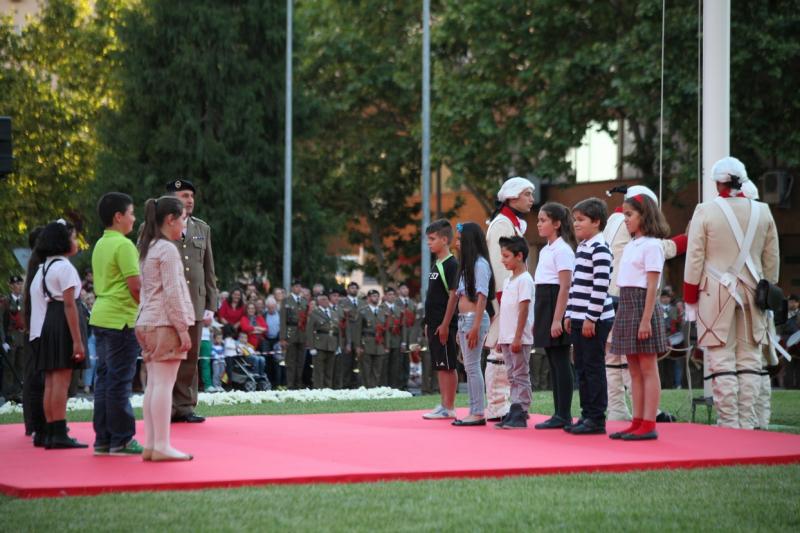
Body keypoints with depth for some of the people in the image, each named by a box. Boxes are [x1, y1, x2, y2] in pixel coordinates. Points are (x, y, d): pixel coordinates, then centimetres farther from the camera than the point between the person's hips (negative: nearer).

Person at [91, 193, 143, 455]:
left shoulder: (100, 245, 14)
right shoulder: (123, 245, -13)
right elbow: (135, 285, -18)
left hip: (101, 317, 9)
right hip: (121, 319, -9)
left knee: (104, 377, 11)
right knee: (120, 380, -5)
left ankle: (103, 439, 14)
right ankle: (121, 440, -1)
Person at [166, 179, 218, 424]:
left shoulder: (202, 229, 15)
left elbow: (209, 271, 16)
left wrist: (210, 306, 11)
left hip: (194, 304, 4)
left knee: (189, 358, 4)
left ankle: (185, 406, 10)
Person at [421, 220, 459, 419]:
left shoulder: (451, 265, -12)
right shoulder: (436, 265, 16)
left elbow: (453, 296, -16)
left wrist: (445, 324, -19)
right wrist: (428, 323, 18)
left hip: (445, 325, -9)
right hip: (434, 324, 9)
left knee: (448, 366, -5)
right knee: (439, 366, 11)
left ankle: (449, 408, -1)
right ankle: (444, 406, 16)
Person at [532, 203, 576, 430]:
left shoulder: (562, 249, -11)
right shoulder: (545, 250, 17)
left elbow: (565, 287, -16)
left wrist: (557, 319, -21)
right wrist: (539, 318, 16)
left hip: (556, 303, -9)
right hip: (544, 303, 9)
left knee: (560, 360, -6)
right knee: (552, 361, 9)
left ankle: (564, 415, -4)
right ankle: (559, 413, 12)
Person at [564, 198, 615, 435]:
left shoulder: (599, 248, -13)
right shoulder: (581, 247, 16)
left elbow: (600, 286, -18)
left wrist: (591, 318, -19)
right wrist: (570, 314, 17)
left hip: (595, 320, -9)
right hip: (579, 319, 9)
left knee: (593, 368, -5)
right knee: (581, 369, 11)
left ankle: (597, 419, -2)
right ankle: (587, 415, 18)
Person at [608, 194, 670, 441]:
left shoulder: (651, 245, -9)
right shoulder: (629, 247, 16)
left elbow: (652, 286, -14)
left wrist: (646, 319, -19)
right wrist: (621, 317, 13)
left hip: (642, 307, -9)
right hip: (626, 307, 9)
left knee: (648, 369, -5)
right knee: (635, 370, 9)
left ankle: (649, 425, -5)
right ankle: (637, 422, 12)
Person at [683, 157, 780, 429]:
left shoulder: (705, 211, -4)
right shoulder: (763, 212, 6)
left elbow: (694, 260, -4)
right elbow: (772, 261, 11)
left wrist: (690, 300, 3)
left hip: (716, 294, -3)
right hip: (752, 293, 3)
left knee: (722, 362, -2)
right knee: (749, 360, 7)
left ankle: (728, 423, -4)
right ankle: (747, 423, 7)